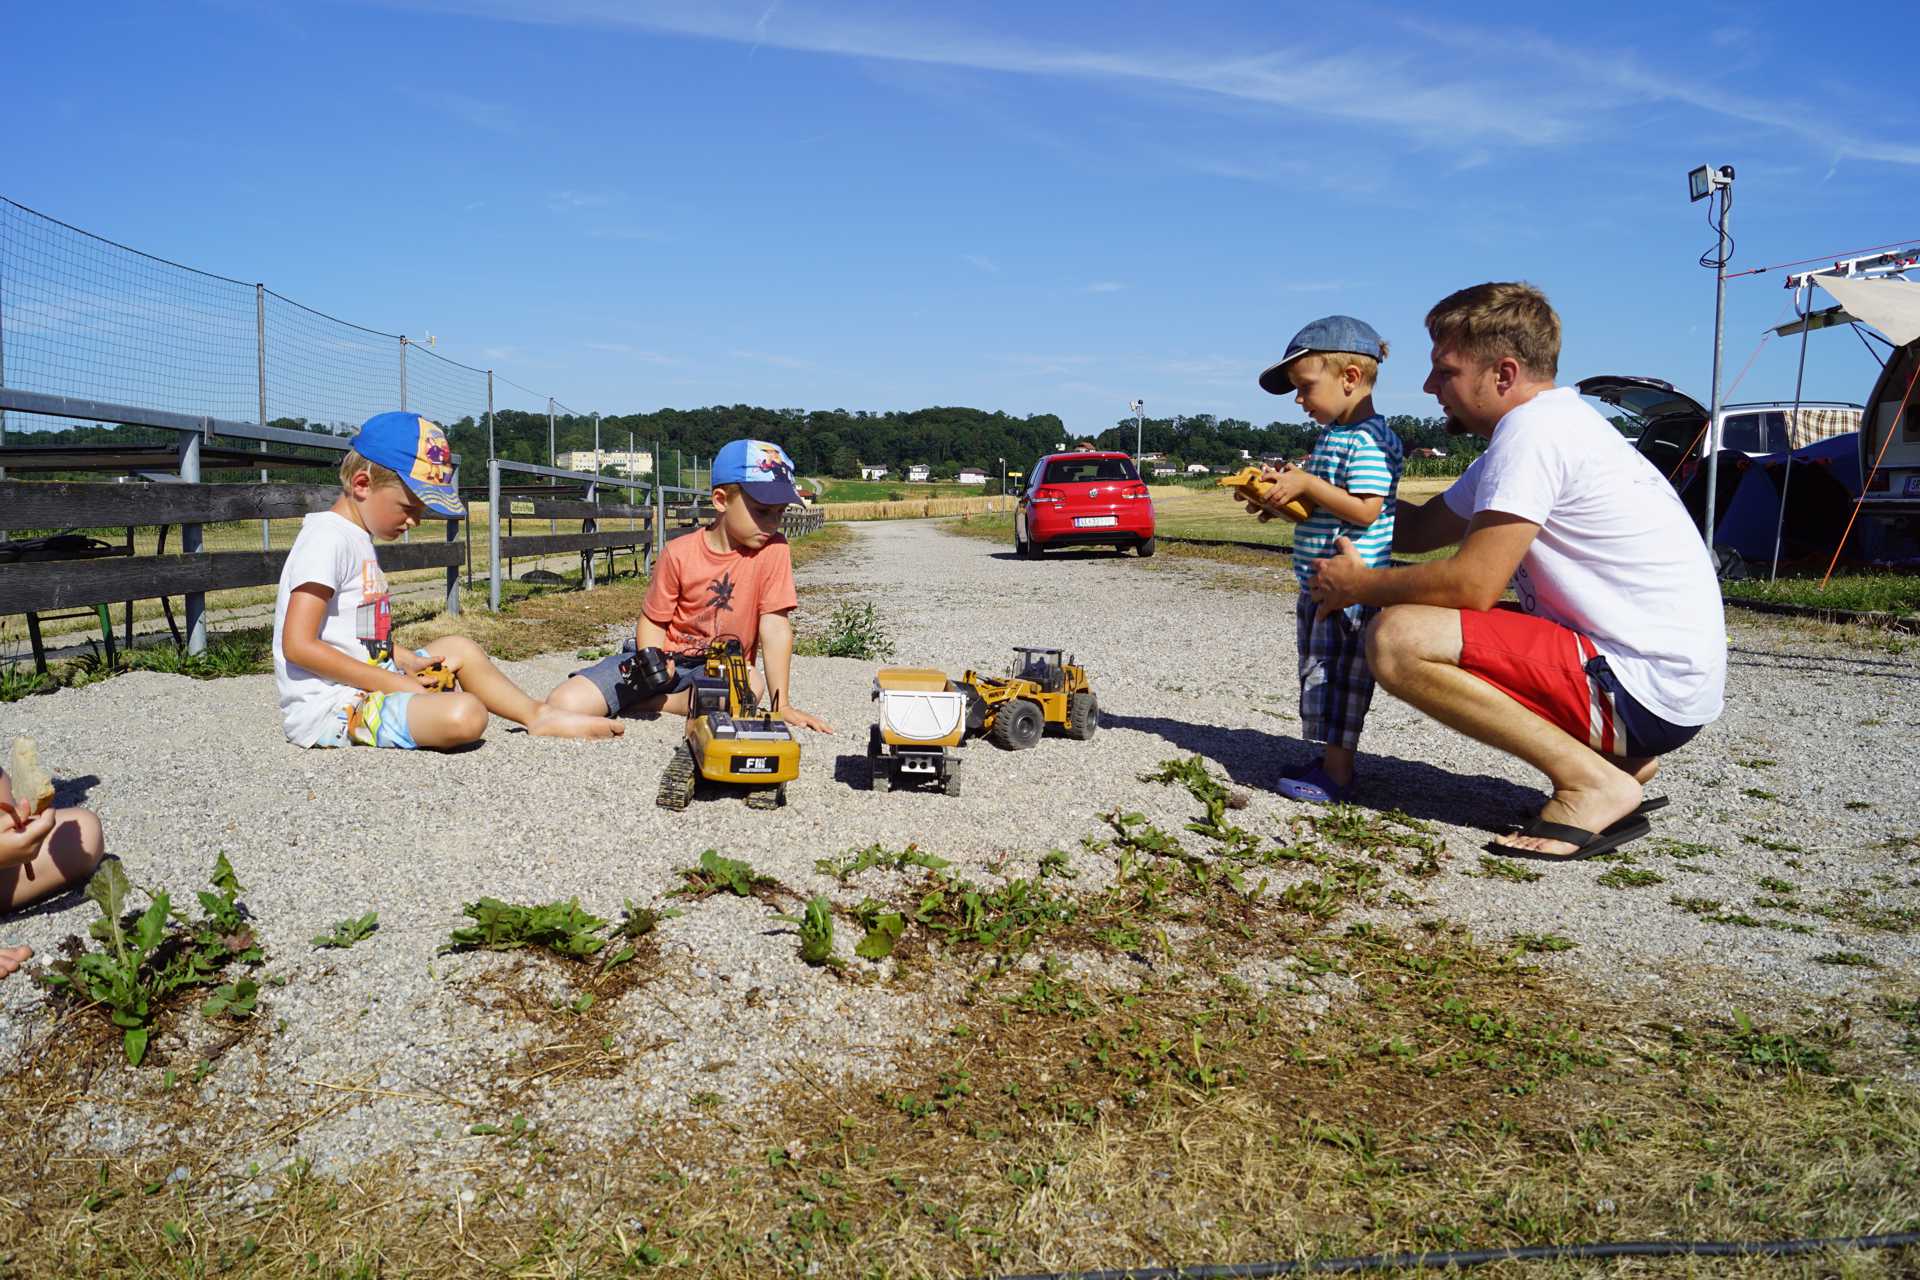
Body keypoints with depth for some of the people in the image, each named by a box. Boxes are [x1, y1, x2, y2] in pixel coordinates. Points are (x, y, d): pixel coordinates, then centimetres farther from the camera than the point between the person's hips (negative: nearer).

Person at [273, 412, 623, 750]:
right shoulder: (327, 538, -14)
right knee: (464, 714, -30)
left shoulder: (357, 539, 17)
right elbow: (298, 646, -22)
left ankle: (539, 715, 19)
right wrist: (392, 682, -19)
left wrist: (407, 662, 5)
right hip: (330, 710, -11)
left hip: (366, 684, 11)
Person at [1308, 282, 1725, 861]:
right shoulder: (1551, 424, 16)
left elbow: (1471, 584, -21)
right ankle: (1621, 760, 13)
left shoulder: (1532, 429, -15)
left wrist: (1360, 585, -5)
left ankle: (1591, 781, -11)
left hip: (1647, 691, -10)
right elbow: (1419, 529, 22)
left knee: (1396, 639, -20)